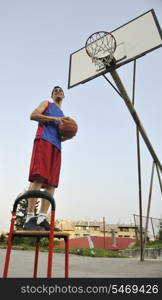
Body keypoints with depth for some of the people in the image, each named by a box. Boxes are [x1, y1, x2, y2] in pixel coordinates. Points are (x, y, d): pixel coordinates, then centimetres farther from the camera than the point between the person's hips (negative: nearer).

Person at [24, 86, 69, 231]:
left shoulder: (62, 115, 34)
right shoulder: (46, 104, 19)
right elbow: (33, 115, 1)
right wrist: (54, 118, -7)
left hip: (56, 147, 7)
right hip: (44, 140, -6)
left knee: (51, 184, -6)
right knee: (38, 178, -20)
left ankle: (42, 219, -7)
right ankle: (30, 217, -20)